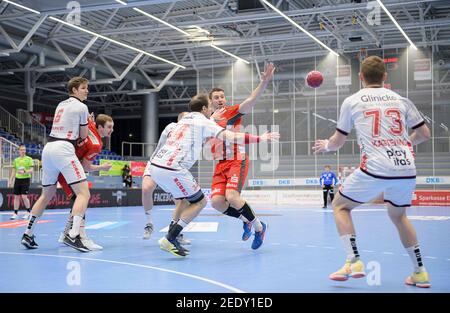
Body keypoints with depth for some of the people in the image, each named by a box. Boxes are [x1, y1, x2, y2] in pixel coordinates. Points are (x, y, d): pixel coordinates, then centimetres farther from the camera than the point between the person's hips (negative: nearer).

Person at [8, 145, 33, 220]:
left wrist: (24, 172, -24)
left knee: (24, 196, -10)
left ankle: (28, 212, 6)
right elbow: (13, 171, 17)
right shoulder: (16, 160, 13)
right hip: (17, 179, 4)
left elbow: (31, 170, -7)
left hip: (26, 179, -4)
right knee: (16, 197, 4)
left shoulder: (29, 159, -1)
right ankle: (15, 213, 11)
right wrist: (11, 180, 11)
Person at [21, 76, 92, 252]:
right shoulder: (81, 107, 1)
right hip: (63, 148, -8)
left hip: (48, 148, 8)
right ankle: (73, 235, -24)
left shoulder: (61, 104, 24)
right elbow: (83, 136, 9)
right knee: (84, 193, -10)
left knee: (47, 195, 20)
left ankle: (28, 234, 21)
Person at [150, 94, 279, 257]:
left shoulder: (184, 119, 24)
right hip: (171, 168, -8)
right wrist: (260, 138, -5)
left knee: (184, 200, 23)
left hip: (156, 165, 8)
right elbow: (231, 136, -10)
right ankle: (169, 239, -3)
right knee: (200, 202, 4)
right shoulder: (203, 121, 1)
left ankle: (172, 237, 17)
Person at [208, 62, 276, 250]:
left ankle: (259, 227, -3)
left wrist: (264, 82, -35)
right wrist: (212, 122, -13)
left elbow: (251, 100, -18)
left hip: (237, 162, -5)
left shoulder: (233, 112, 0)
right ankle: (246, 220, 14)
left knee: (232, 196, -24)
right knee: (216, 201, -11)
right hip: (220, 165, 5)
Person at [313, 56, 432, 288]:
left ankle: (353, 262, 2)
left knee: (340, 206, 17)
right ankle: (420, 272, 24)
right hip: (407, 169, 4)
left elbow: (338, 142, 14)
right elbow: (424, 134, 19)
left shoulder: (352, 101, 8)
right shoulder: (401, 99, 14)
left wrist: (325, 145, 36)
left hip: (375, 169, -4)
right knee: (397, 215, 28)